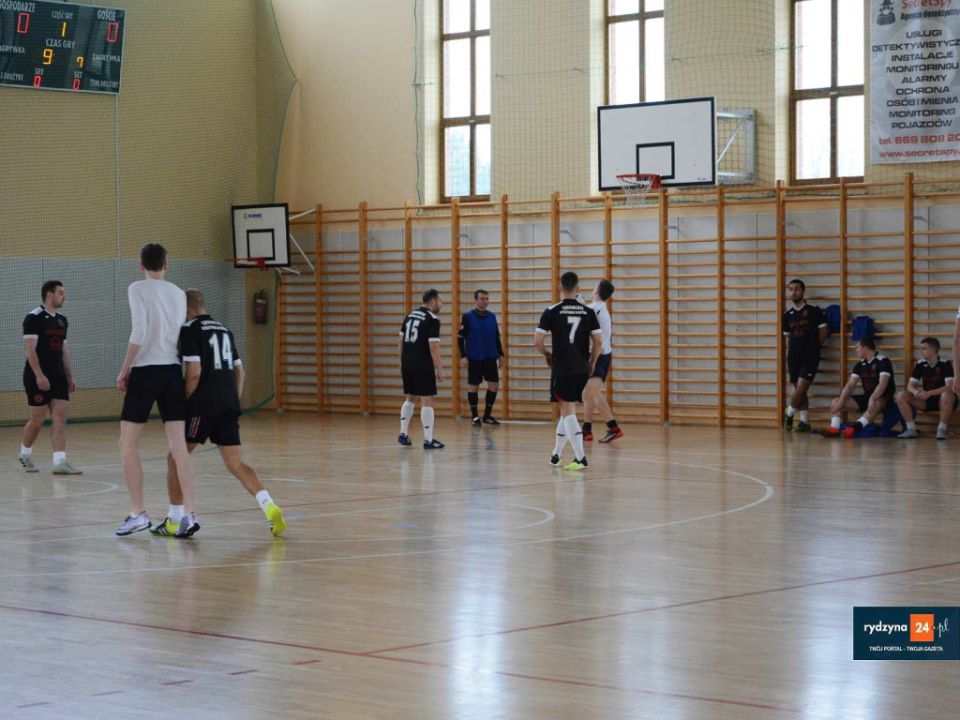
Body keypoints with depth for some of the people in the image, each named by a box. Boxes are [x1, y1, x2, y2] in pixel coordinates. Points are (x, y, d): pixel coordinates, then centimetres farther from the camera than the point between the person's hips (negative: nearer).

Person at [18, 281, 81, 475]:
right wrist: (39, 375, -22)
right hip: (39, 378, -7)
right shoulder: (34, 318, -10)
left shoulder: (62, 320, 13)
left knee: (60, 418, -4)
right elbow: (30, 349, -15)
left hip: (58, 377, 7)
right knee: (37, 420, 1)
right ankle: (25, 454, 24)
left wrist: (70, 376, 13)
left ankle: (60, 463, -7)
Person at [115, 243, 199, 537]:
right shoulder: (178, 293, 12)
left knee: (128, 444, 5)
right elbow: (181, 336, 12)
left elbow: (139, 332, -14)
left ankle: (138, 513, 2)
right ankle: (189, 514, -6)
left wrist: (124, 370, -8)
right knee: (178, 446, 2)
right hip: (173, 370, 5)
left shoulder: (138, 289, -5)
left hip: (145, 370, -5)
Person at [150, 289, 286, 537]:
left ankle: (174, 521, 12)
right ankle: (269, 507, -15)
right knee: (236, 464, 5)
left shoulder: (189, 330, -4)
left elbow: (194, 373, -13)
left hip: (203, 405, -6)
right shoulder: (224, 330, 18)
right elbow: (239, 370, 19)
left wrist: (183, 404, -3)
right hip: (229, 406, 6)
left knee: (176, 459, 9)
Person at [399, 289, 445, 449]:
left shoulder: (410, 316, 12)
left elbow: (401, 341, 15)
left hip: (407, 364, 7)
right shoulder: (433, 320, -11)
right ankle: (428, 440, -2)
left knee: (410, 398, 19)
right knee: (427, 400, -2)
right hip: (423, 366, -7)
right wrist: (439, 370, -11)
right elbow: (433, 347, -16)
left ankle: (403, 434, 17)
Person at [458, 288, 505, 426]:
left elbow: (497, 338, 15)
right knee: (473, 387, 2)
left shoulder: (492, 317, 7)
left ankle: (487, 415, 13)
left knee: (494, 385, 0)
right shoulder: (468, 316, -5)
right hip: (474, 358, -4)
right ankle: (475, 416, 12)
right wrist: (463, 356, -10)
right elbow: (460, 337, -4)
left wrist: (500, 355, 11)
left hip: (490, 358, 4)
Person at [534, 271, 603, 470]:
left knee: (568, 412, -3)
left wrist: (547, 355, 10)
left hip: (562, 369, -4)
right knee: (567, 410, 16)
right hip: (582, 370, 4)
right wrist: (592, 362, 13)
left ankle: (581, 458, -13)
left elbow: (537, 341, -10)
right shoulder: (588, 312, 2)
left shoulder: (552, 312, -6)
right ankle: (556, 455, 25)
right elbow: (599, 342, -2)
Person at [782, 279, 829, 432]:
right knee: (800, 391, 7)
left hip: (810, 357, -5)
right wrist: (787, 360, 11)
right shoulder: (788, 315, 9)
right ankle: (805, 422, 13)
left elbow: (824, 330, -1)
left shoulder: (813, 310, -5)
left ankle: (789, 416, 7)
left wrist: (815, 345, 3)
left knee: (801, 389, -12)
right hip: (794, 357, 5)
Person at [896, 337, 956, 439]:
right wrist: (915, 392, -26)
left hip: (941, 400, -5)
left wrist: (929, 393, -36)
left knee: (947, 396, -40)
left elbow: (950, 387, -27)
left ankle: (942, 429, -25)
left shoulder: (945, 364, -15)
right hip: (926, 400, 5)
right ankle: (911, 429, -13)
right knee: (901, 397, -15)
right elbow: (910, 385, -1)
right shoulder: (920, 364, -1)